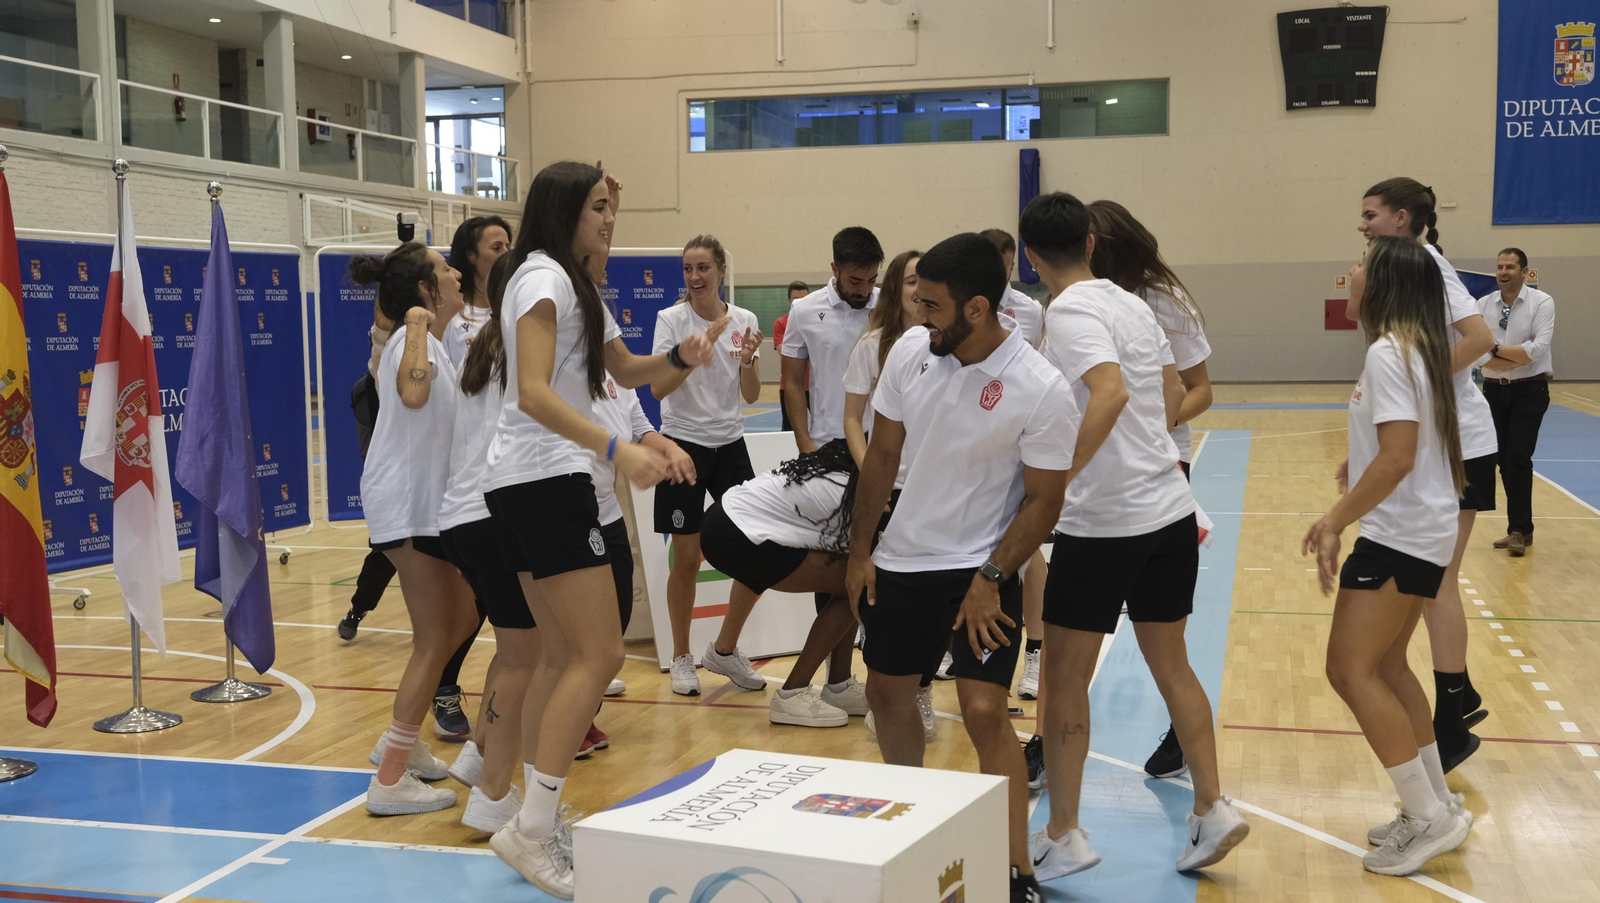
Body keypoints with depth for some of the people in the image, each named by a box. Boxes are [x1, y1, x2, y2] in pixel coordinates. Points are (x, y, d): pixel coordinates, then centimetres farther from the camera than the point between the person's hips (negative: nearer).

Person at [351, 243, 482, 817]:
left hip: (429, 501, 10)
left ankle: (402, 742, 27)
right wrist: (419, 323, -33)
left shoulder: (431, 340, 15)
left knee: (460, 620, 17)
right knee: (435, 640, -7)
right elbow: (413, 392, -41)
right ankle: (391, 780, -3)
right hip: (407, 507, -10)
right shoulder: (414, 339, -16)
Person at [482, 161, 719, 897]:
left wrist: (681, 357, 4)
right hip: (542, 479, -10)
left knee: (563, 657, 11)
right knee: (599, 655, -13)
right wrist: (618, 449, -34)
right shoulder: (543, 276, -11)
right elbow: (532, 392, -23)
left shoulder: (577, 286, 20)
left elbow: (625, 369, 25)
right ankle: (532, 832, -12)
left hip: (538, 483, 10)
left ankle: (536, 823, 16)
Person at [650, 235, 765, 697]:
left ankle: (724, 650, 17)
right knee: (686, 558, 0)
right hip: (683, 444, -3)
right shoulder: (671, 319, -5)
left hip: (729, 445, 3)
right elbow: (657, 389, -13)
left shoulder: (744, 321, 3)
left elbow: (751, 396, 3)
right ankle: (682, 656, 18)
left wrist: (747, 363, -17)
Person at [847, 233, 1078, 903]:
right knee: (887, 695, 16)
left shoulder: (1041, 389, -19)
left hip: (982, 570, -5)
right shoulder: (910, 350, -6)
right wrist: (861, 549, 6)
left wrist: (991, 579, -17)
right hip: (900, 559, 5)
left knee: (984, 712, -13)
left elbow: (1043, 499, -11)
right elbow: (883, 453, 5)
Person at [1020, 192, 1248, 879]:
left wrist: (1058, 477, -31)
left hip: (1102, 521, -8)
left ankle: (1062, 837, 12)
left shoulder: (1071, 311, -13)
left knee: (1065, 676, 4)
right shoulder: (1133, 305, 11)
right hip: (1171, 509, 8)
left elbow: (1112, 392, -29)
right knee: (1170, 664, 17)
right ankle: (1212, 810, 18)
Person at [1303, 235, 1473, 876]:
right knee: (1385, 665, 17)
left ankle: (1430, 816, -1)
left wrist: (1334, 522, -21)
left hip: (1399, 536, -10)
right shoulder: (1415, 347, 11)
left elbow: (1398, 457, -25)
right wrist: (1363, 467, 19)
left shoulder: (1388, 352, -18)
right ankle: (1435, 805, 24)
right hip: (1422, 532, 10)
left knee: (1350, 669, -7)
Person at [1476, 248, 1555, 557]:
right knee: (1503, 459, 7)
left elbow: (1538, 349, -19)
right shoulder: (1483, 305, 0)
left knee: (1518, 458, -10)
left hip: (1529, 392, -4)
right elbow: (1479, 355, -8)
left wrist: (1496, 349, -12)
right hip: (1494, 391, 4)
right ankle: (1520, 528, 18)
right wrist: (1519, 355, -16)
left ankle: (1519, 529, -1)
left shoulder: (1542, 303, -8)